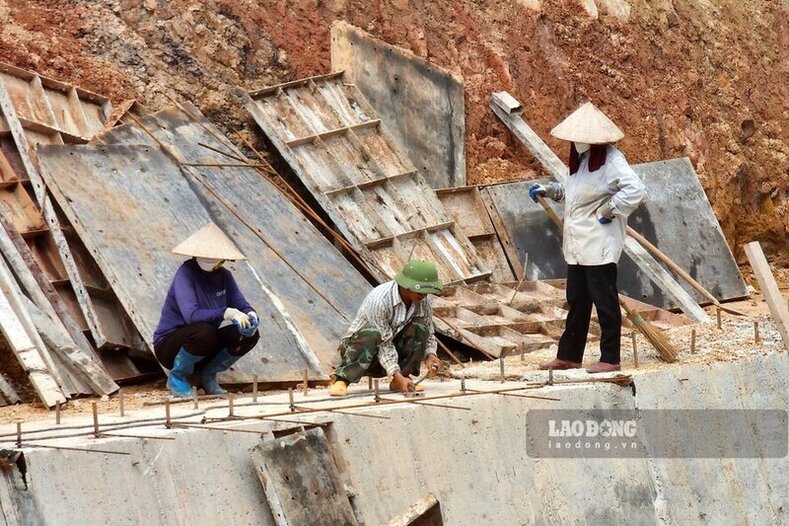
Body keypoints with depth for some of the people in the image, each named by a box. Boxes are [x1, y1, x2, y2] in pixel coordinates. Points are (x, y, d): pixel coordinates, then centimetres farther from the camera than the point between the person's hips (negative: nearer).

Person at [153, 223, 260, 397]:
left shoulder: (224, 276, -1)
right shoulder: (186, 273, -20)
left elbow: (243, 306, -2)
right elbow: (191, 315, -34)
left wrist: (250, 316, -27)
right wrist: (227, 313, -46)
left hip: (206, 343, 6)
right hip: (170, 343, -6)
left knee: (250, 335, -15)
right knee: (204, 332, -37)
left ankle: (207, 373, 5)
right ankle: (177, 376, -9)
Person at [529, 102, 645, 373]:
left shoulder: (611, 161, -16)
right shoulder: (581, 158, 13)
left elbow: (635, 190, -28)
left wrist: (611, 210, -22)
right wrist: (548, 190, 13)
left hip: (599, 246, -10)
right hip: (577, 246, 10)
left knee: (604, 300, -2)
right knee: (576, 302, 16)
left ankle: (610, 359, 5)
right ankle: (569, 356, 25)